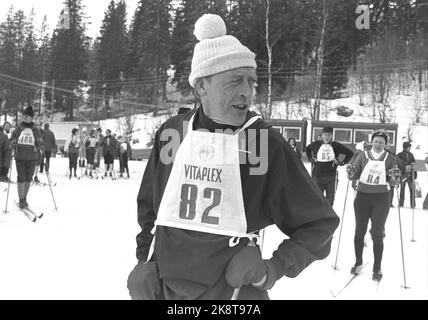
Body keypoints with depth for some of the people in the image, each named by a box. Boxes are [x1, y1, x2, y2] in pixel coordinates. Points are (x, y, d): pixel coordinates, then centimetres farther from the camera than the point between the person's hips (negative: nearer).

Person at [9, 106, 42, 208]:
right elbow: (12, 140, 10)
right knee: (21, 178, -4)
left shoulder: (35, 130, 3)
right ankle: (21, 200, 5)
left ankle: (24, 198, 21)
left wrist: (38, 146, -14)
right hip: (20, 158, -1)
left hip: (32, 158, 1)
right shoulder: (18, 128, 3)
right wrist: (14, 144, -10)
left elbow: (39, 145, 8)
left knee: (28, 179, 6)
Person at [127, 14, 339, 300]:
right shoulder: (172, 133, -4)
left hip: (234, 290, -2)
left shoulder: (267, 143, -12)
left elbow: (320, 224, -4)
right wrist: (146, 261, 4)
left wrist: (275, 269, -14)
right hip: (163, 288, 3)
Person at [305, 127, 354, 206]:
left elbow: (350, 153, 7)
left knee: (330, 199, 5)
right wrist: (311, 158, 12)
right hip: (317, 176, 1)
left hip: (331, 176, -1)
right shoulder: (316, 144, 2)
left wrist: (341, 162, 1)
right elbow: (307, 149, 23)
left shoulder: (336, 146, -2)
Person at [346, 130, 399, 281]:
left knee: (377, 233, -2)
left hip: (381, 199, -1)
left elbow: (394, 182, 1)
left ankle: (377, 268, 10)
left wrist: (394, 178, -21)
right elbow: (354, 175, 4)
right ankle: (358, 262, 27)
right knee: (360, 231, 9)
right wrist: (351, 173, -18)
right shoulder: (363, 156, 2)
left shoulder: (390, 159, 1)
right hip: (362, 197, 1)